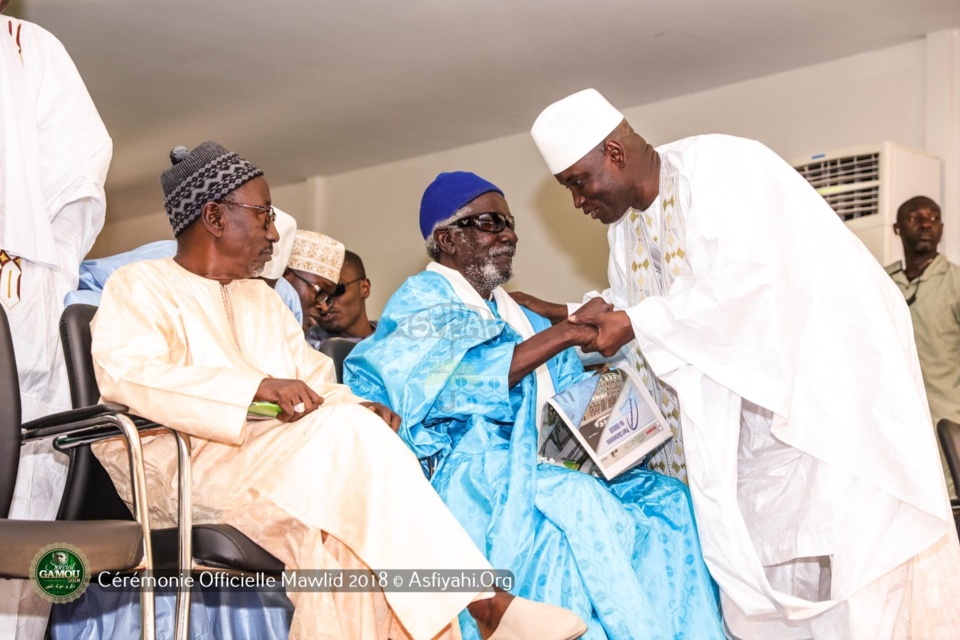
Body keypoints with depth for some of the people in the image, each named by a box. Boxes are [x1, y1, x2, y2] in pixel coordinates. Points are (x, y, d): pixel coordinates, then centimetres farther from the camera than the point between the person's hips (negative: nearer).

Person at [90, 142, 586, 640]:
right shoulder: (140, 286, 8)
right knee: (346, 432, -28)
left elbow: (318, 381, 21)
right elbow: (122, 372, -13)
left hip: (284, 461, 6)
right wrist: (257, 386, -23)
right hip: (186, 467, -6)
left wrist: (358, 408, -5)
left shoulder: (262, 299, 30)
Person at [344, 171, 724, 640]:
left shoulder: (513, 313, 24)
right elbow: (464, 381, -19)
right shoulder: (421, 302, 0)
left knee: (664, 497, -13)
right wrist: (566, 333, -20)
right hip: (468, 481, -7)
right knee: (580, 506, -32)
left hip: (544, 469, 7)